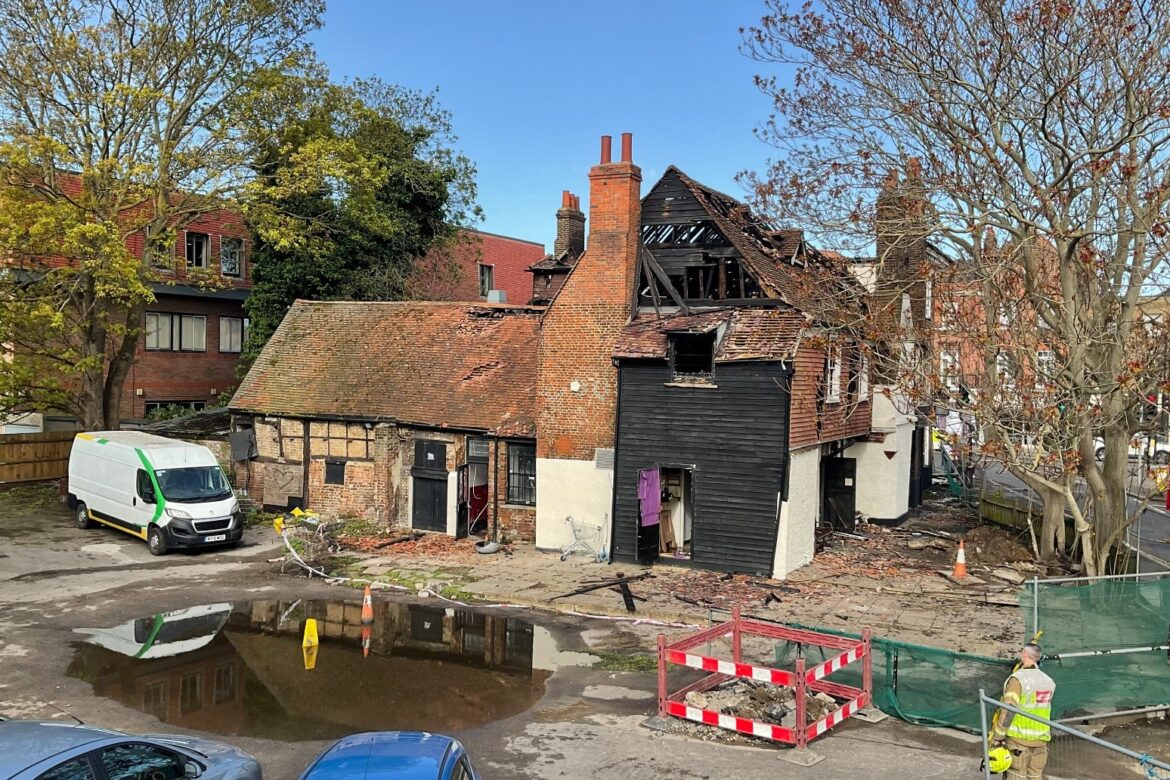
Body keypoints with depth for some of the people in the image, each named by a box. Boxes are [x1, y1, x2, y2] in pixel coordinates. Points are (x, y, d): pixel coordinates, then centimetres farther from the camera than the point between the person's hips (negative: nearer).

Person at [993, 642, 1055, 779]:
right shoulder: (1049, 681, 5)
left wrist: (998, 736, -16)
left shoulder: (1018, 678, -15)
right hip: (1040, 739, 6)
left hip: (1018, 737, -5)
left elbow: (1008, 709, -20)